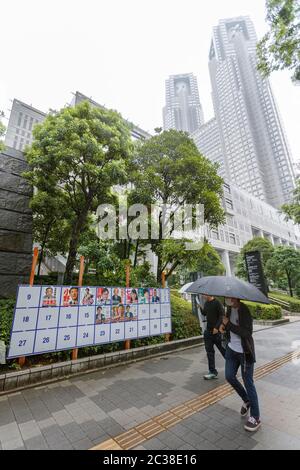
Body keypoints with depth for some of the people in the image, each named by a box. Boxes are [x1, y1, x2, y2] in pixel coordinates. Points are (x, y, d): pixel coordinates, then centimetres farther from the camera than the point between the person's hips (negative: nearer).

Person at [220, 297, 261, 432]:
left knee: (248, 383, 5)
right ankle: (246, 400, 38)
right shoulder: (230, 308, -2)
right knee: (229, 376, 11)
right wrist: (223, 324, -6)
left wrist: (228, 324, -26)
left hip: (245, 352, -7)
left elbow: (247, 333, -27)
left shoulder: (245, 310, -23)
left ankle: (255, 418, 25)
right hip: (232, 349, 7)